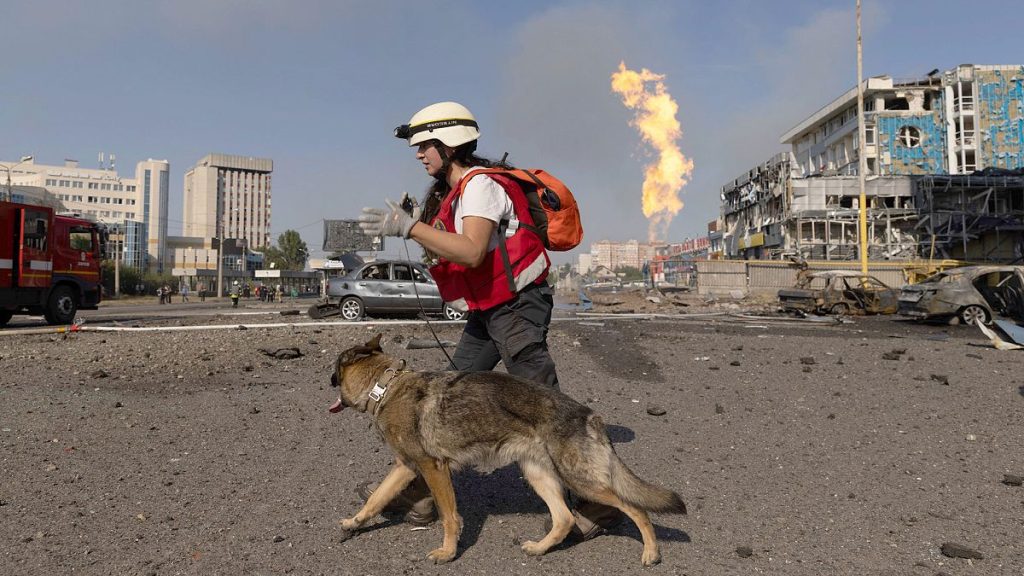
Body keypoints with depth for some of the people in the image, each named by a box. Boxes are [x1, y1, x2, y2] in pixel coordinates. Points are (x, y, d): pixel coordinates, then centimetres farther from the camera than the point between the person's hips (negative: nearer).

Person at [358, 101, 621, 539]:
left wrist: (409, 228, -30)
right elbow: (449, 252, 13)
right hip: (488, 311, 10)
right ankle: (418, 496, 20)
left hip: (517, 305, -10)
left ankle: (599, 502, 2)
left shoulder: (480, 185, -16)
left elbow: (472, 253, -31)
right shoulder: (455, 190, 14)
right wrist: (418, 224, -1)